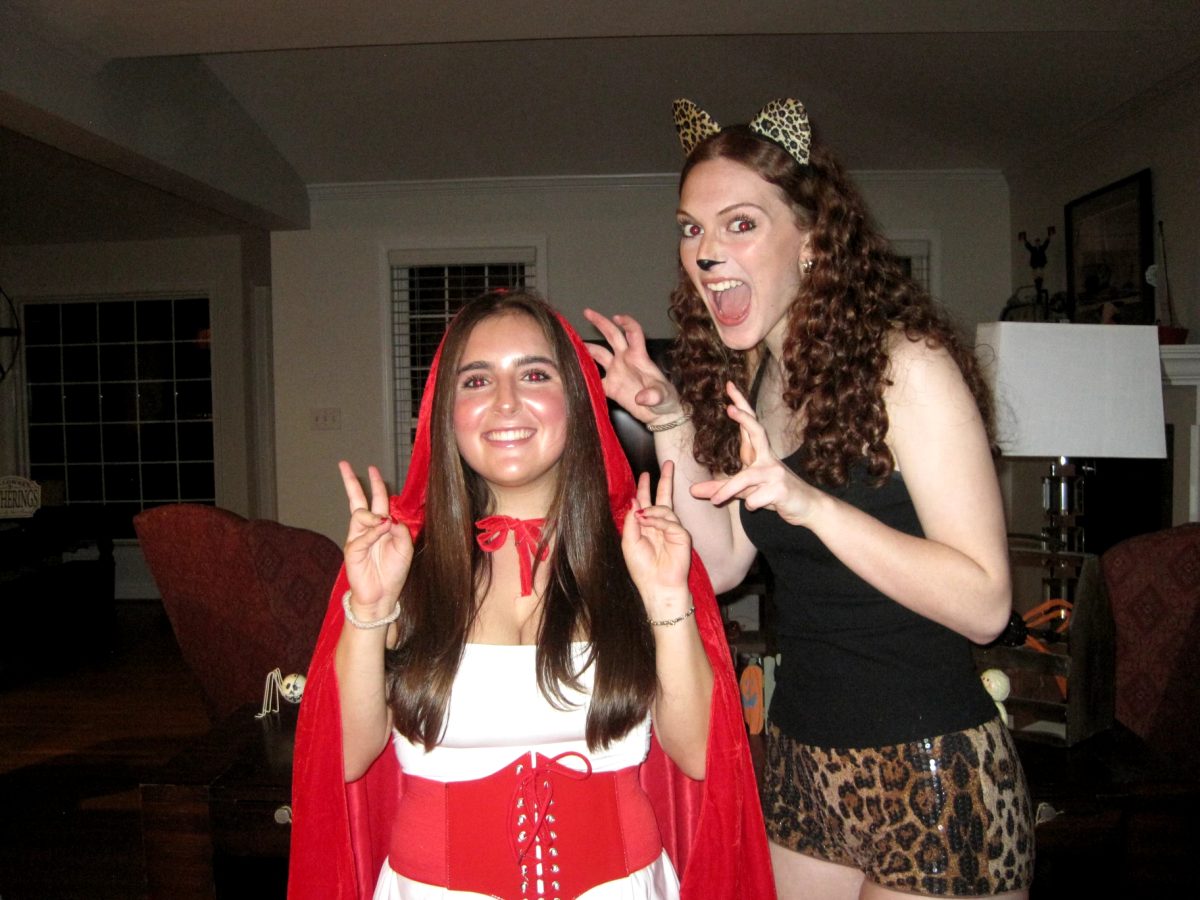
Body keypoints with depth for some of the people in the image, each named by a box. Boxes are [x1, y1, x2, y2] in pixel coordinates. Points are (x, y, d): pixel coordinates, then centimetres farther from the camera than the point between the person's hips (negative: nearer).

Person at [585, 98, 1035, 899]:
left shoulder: (904, 363, -18)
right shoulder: (750, 377, 4)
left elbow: (984, 604, -21)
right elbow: (723, 564, 2)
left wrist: (810, 502, -32)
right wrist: (670, 422, -7)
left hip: (930, 778, -6)